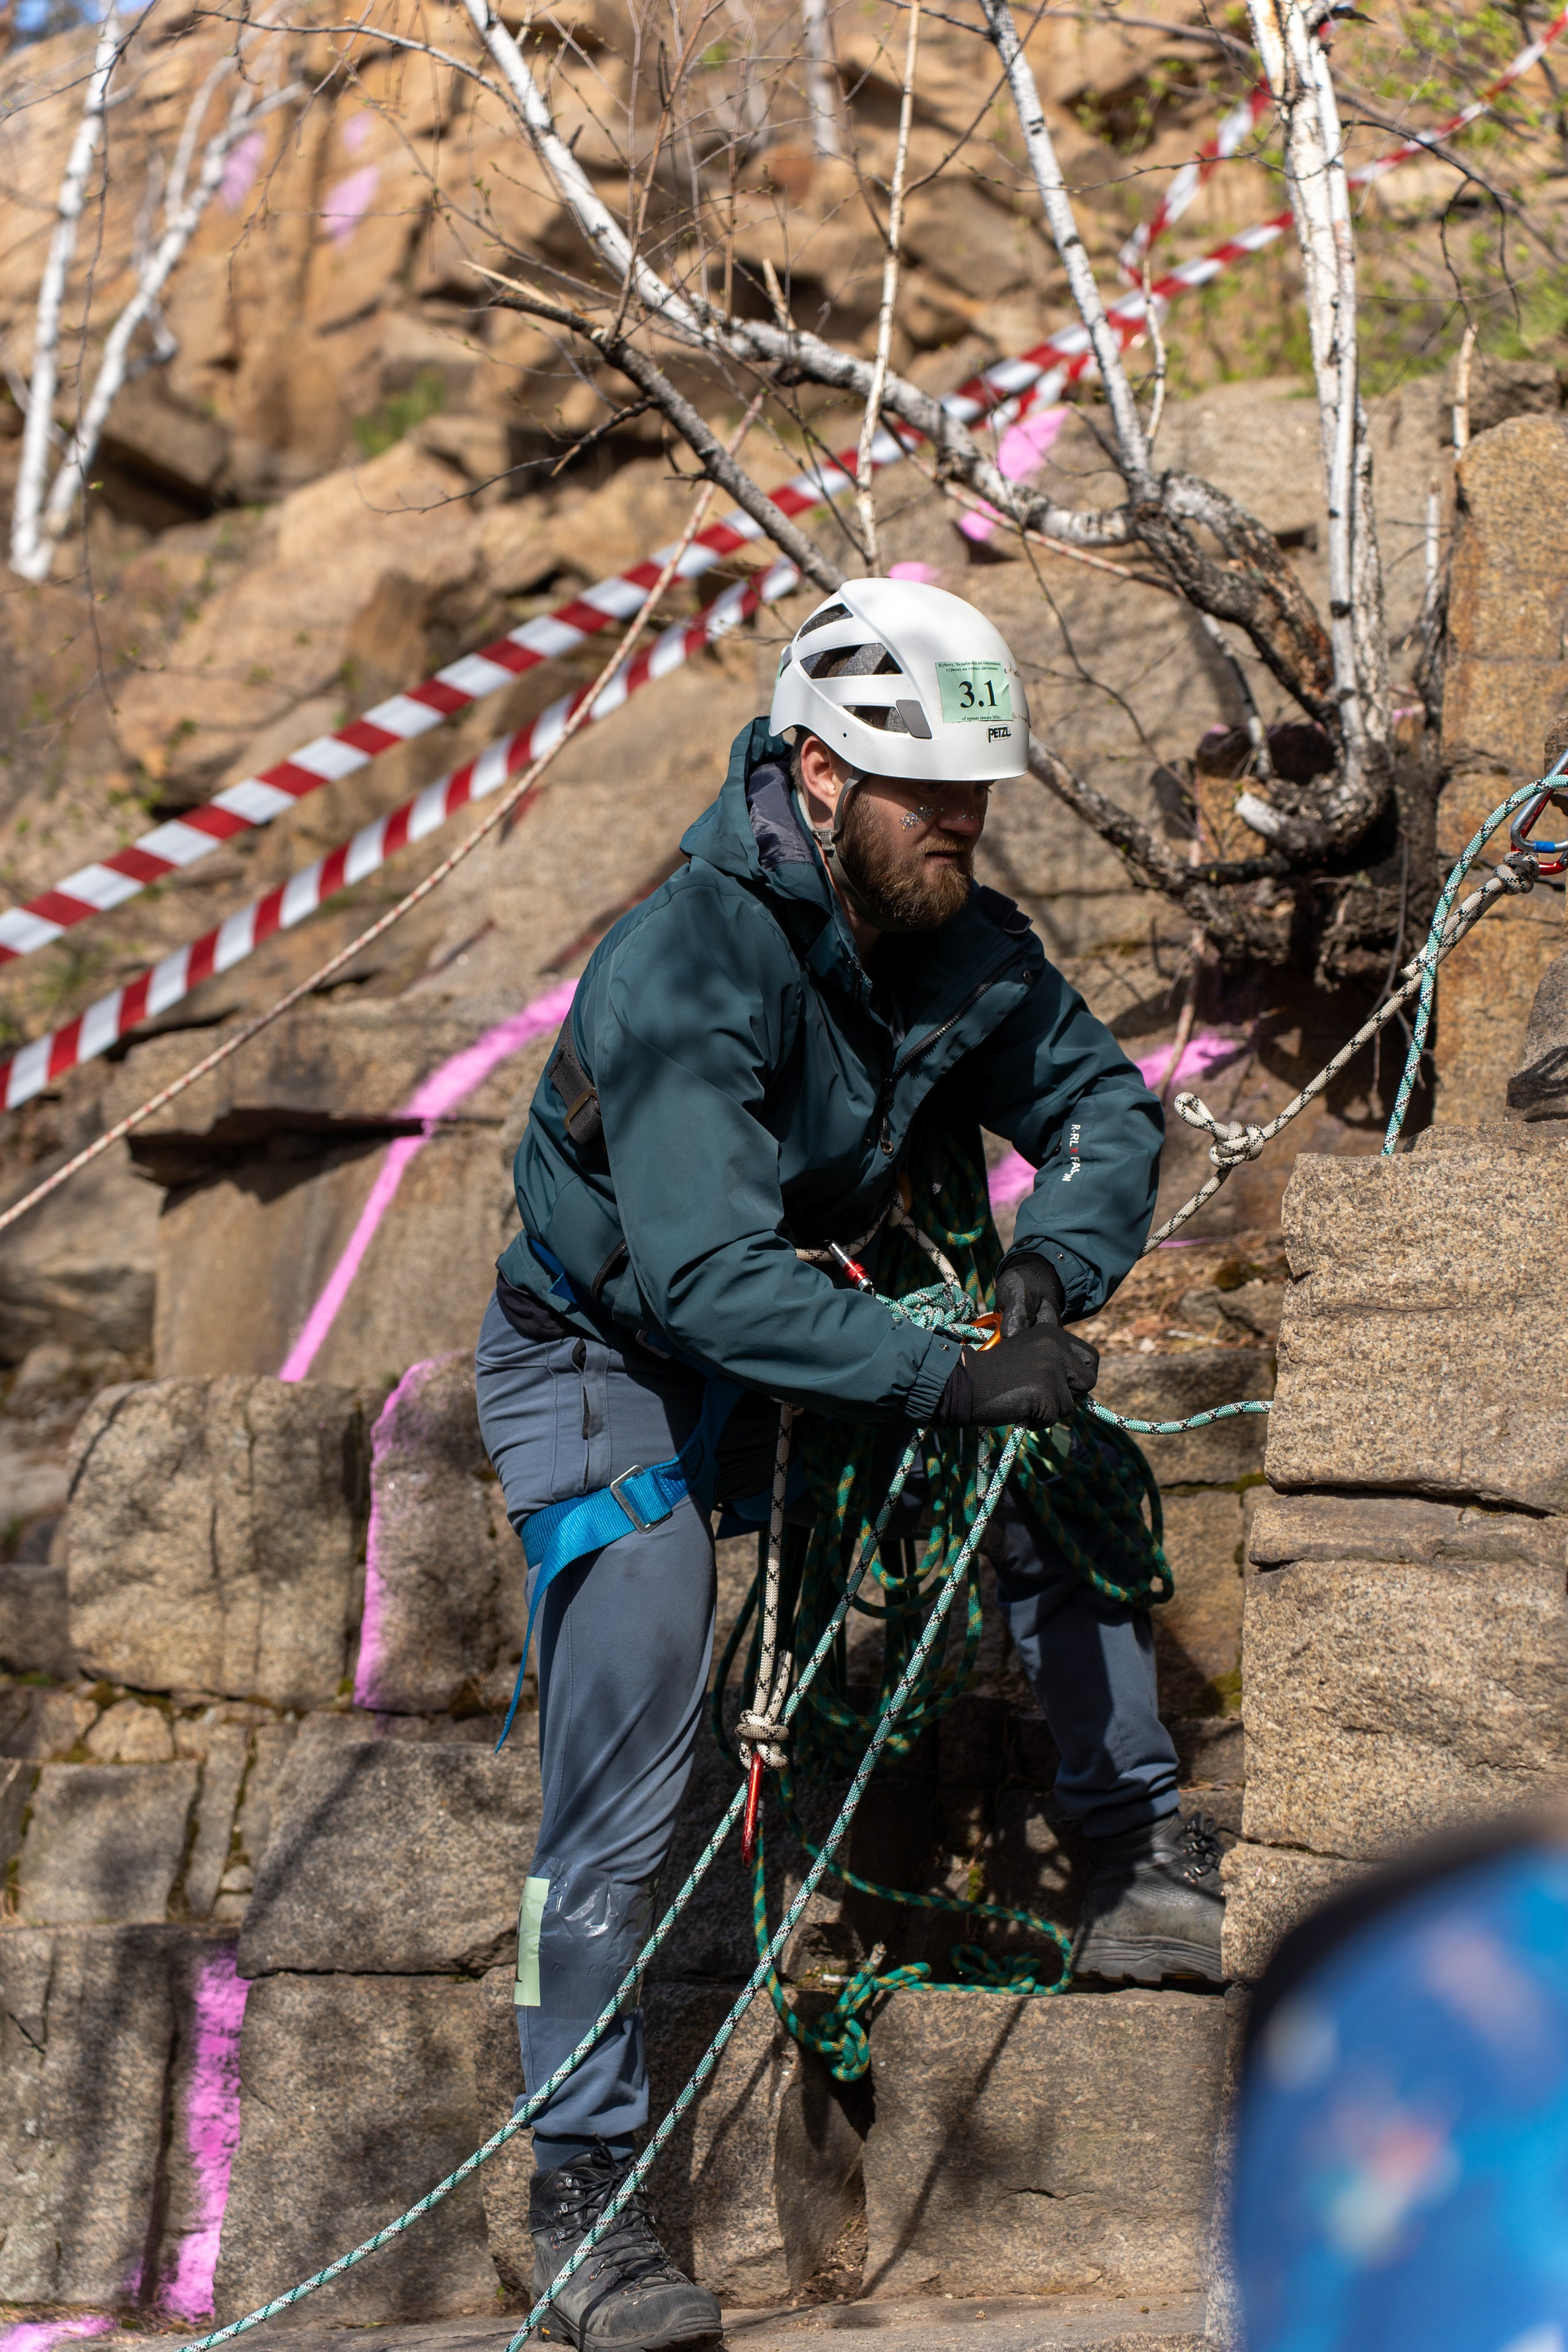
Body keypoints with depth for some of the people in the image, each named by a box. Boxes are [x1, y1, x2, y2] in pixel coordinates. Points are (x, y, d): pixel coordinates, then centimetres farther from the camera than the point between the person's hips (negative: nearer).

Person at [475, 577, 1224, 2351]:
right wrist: (947, 1382, -51)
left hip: (808, 1324, 7)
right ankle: (583, 2194, -6)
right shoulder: (680, 973, -33)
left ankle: (1134, 1860, 8)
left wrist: (1056, 1263, -25)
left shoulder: (964, 945, -11)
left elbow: (1104, 1106, -3)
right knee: (622, 1785, -14)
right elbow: (710, 1273, -43)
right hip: (608, 1367, -6)